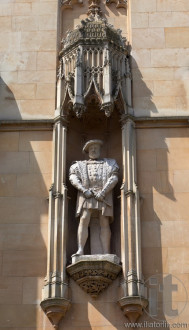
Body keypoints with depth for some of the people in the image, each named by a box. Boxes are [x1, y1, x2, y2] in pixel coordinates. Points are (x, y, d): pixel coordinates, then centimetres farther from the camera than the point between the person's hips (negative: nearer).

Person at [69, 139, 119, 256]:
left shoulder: (109, 163, 22)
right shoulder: (80, 165, 23)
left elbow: (114, 178, 6)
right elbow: (73, 177, 7)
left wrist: (103, 192, -10)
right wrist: (84, 190, -11)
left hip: (103, 196, 0)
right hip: (86, 195, 0)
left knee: (105, 224, -8)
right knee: (84, 220, -16)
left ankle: (106, 254, -13)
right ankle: (80, 250, -22)